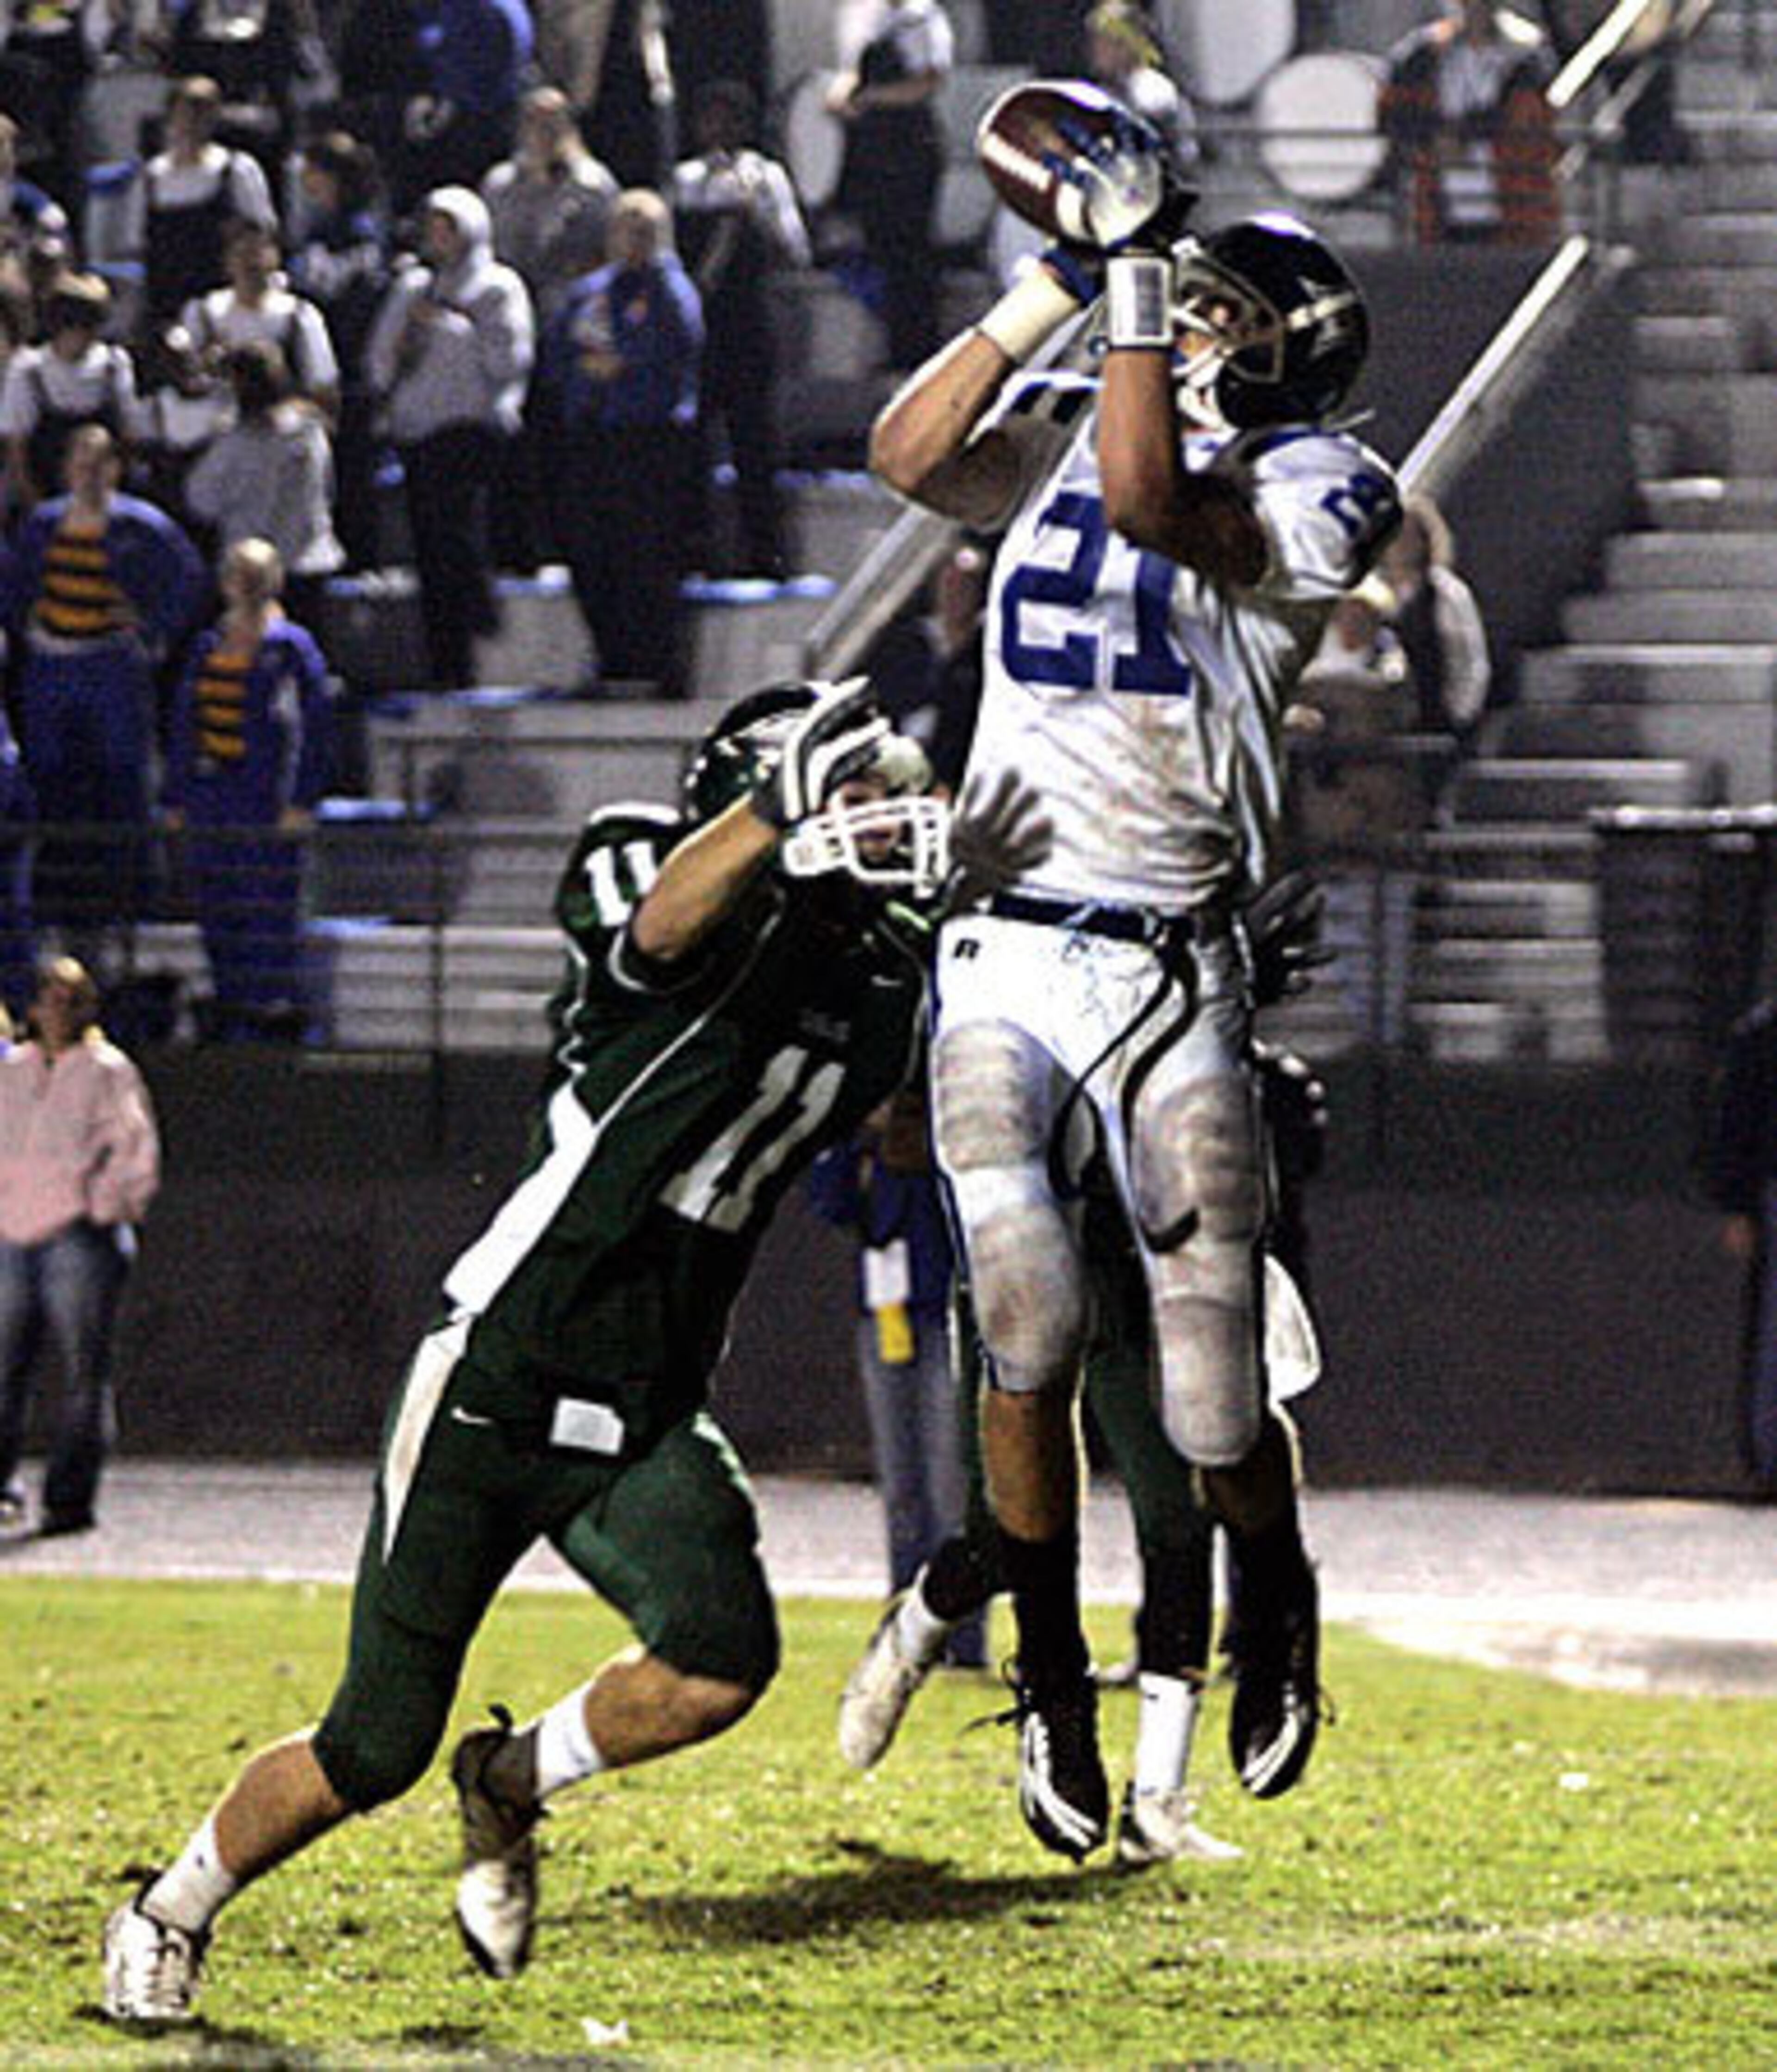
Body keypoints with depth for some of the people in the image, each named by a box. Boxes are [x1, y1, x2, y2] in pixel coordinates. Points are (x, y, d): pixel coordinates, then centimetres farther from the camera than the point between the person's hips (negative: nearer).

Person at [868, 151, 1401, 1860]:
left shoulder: (1316, 493, 0)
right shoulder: (1071, 433, 15)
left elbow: (1154, 506, -17)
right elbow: (909, 458, -2)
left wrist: (1137, 274, -15)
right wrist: (1060, 283, -3)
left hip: (1167, 969, -3)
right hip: (998, 958, 3)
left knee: (1214, 1409, -3)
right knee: (1028, 1341, -12)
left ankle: (1272, 1608, 30)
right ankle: (1048, 1677, 8)